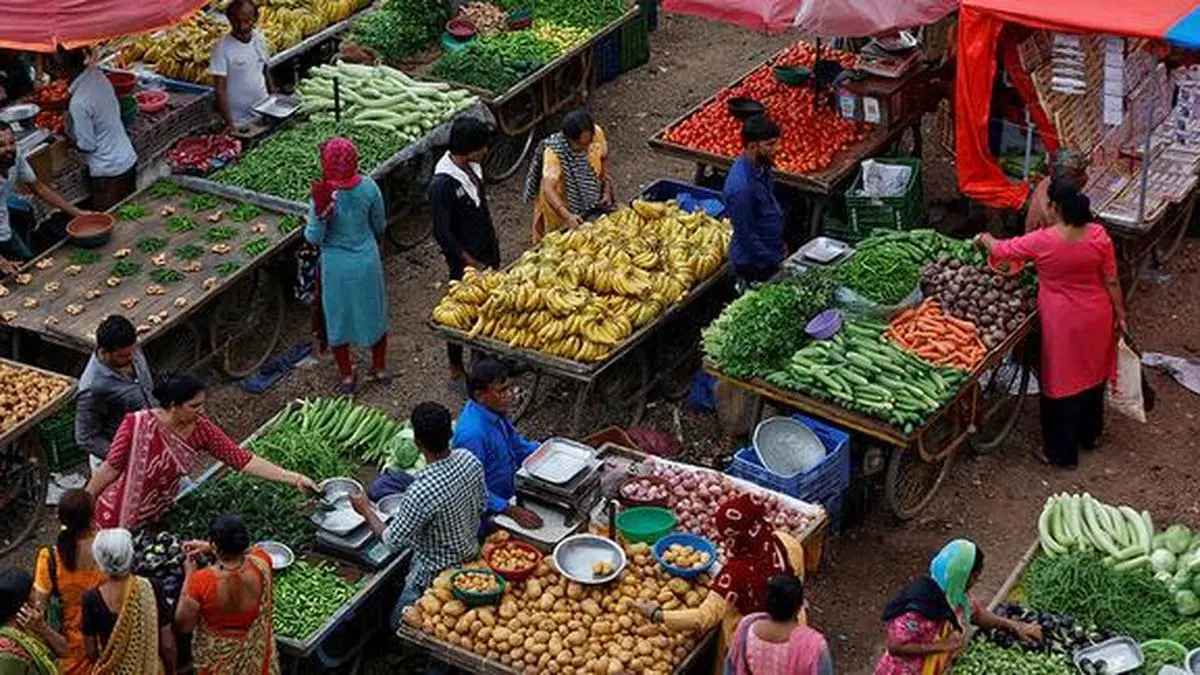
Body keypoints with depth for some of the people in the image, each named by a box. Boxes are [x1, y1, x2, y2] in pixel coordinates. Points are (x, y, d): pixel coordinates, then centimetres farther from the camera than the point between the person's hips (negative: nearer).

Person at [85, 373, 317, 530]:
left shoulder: (201, 429, -16)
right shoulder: (137, 425, -28)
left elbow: (242, 459, -17)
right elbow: (110, 469, -19)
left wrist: (294, 478, -23)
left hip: (157, 516, 4)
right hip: (118, 517, -4)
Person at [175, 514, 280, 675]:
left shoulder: (201, 581, -34)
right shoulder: (261, 565, -25)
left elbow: (184, 625, -19)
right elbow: (250, 549, 2)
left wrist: (189, 576, -14)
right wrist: (209, 548, -2)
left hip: (218, 659, -2)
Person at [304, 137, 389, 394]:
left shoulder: (323, 195, -24)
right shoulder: (369, 188, -14)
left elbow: (314, 238, -16)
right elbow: (379, 226, 1)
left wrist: (319, 214, -30)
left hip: (336, 265, -3)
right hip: (367, 260, 3)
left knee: (338, 318, 17)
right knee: (374, 313, 22)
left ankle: (347, 377, 29)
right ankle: (380, 369, 37)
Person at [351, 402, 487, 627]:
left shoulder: (421, 492, -38)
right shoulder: (469, 460, -17)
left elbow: (393, 540, -22)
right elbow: (481, 507, 0)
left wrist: (366, 510, -7)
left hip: (435, 573, -7)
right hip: (471, 555, 7)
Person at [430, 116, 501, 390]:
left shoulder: (472, 167, -1)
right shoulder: (442, 185, -27)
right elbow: (442, 234, -22)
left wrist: (494, 249, 17)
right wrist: (471, 263, -17)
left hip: (487, 254, 8)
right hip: (465, 262, -8)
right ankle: (457, 373, 21)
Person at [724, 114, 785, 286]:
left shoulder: (761, 166, -5)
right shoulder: (741, 187, -32)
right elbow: (746, 235, -25)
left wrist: (780, 244, 16)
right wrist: (775, 262, -18)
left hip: (771, 251, 8)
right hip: (753, 264, -8)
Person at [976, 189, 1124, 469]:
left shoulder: (1042, 241, -22)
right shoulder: (1098, 235, -14)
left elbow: (1001, 250, -5)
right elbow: (1111, 281, -6)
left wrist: (985, 239, 16)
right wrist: (1120, 315, 8)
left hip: (1062, 323, -4)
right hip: (1096, 317, 4)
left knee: (1062, 381, 10)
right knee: (1091, 373, 24)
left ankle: (1062, 453, 21)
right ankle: (1090, 434, 44)